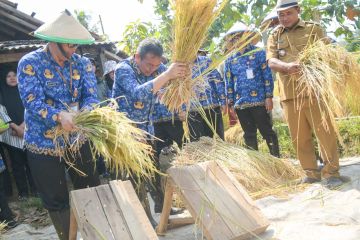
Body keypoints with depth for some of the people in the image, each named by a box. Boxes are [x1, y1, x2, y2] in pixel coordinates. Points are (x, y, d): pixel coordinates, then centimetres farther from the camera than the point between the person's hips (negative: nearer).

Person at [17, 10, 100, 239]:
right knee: (56, 201, 10)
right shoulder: (29, 63, -13)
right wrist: (59, 116, -41)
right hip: (43, 145, -3)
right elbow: (32, 102, -22)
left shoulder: (83, 63, -1)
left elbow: (91, 96, -10)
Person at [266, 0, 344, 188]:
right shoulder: (274, 36, 13)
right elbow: (271, 61, -1)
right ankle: (311, 173, 19)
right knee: (299, 137, 7)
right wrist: (287, 66, -24)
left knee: (325, 133, -3)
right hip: (289, 95, 3)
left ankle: (331, 172, 7)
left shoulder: (313, 29, 8)